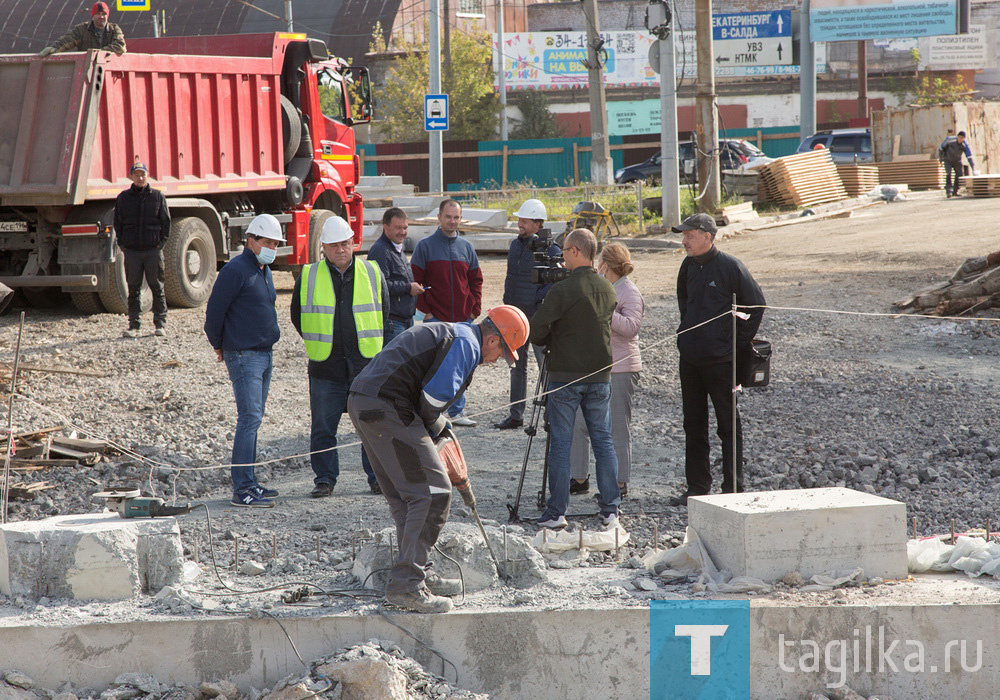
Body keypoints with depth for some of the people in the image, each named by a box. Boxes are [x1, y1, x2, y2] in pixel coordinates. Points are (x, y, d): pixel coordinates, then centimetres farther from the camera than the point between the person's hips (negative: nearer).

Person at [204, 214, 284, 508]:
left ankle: (248, 484, 17)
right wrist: (219, 346, 2)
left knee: (253, 419, 11)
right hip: (243, 355, -9)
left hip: (264, 354, 9)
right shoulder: (236, 270, -13)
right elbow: (214, 311, -13)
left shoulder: (264, 270, 15)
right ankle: (242, 488, -13)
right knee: (250, 418, -13)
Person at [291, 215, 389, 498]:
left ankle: (377, 476, 14)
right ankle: (325, 479, 13)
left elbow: (383, 311, 16)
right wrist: (318, 344, 12)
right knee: (323, 427, 3)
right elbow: (297, 315, 14)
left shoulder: (372, 273, 6)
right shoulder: (308, 277, 4)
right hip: (325, 366, 0)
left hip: (366, 364, 0)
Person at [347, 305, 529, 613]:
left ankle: (421, 575, 27)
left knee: (403, 496, 19)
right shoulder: (466, 344, -5)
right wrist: (436, 426, 5)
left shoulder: (446, 334, 27)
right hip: (387, 409, -11)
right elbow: (434, 397, -14)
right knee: (432, 492, -8)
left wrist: (438, 425, 22)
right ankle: (405, 584, -10)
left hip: (361, 403, 11)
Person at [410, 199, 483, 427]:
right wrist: (425, 309, -8)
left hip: (463, 320, 4)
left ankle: (457, 412, 15)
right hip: (435, 320, -4)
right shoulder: (425, 246, -2)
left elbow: (476, 280, 16)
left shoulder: (467, 247, 11)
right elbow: (415, 280, -3)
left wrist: (475, 309, 5)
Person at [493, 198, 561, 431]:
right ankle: (516, 415, 17)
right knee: (517, 366, 11)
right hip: (515, 313, 7)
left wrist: (539, 297, -16)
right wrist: (507, 300, 12)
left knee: (545, 363, -5)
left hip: (537, 315, -7)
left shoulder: (549, 249, -11)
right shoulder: (515, 244, 11)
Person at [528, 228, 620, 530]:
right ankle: (610, 510, 9)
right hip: (600, 375, 5)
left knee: (560, 443, 2)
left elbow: (536, 332, -14)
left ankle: (556, 511, 4)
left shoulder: (562, 291, -15)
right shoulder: (608, 289, 5)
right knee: (603, 440, 10)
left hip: (565, 377, -5)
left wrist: (548, 342, 9)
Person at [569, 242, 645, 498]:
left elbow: (630, 326, -22)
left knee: (618, 428, -2)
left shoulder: (630, 292, -8)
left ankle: (620, 483, 6)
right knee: (578, 423, 5)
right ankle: (580, 478, 14)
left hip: (619, 369, -8)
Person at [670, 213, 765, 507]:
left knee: (728, 425, 1)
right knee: (693, 425, 11)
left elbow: (756, 305, -6)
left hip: (720, 360, -7)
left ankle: (733, 489, 6)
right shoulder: (688, 267, 8)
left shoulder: (730, 267, -12)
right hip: (689, 360, 7)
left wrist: (740, 343, -5)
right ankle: (697, 487, 19)